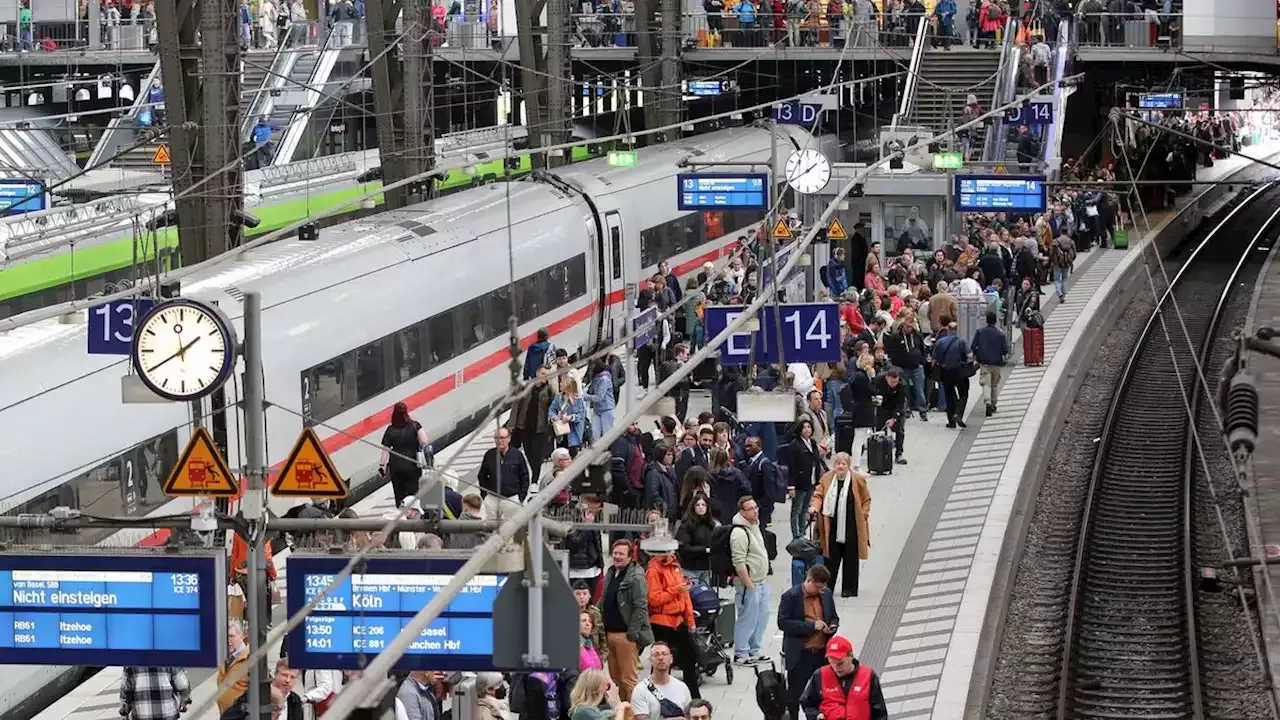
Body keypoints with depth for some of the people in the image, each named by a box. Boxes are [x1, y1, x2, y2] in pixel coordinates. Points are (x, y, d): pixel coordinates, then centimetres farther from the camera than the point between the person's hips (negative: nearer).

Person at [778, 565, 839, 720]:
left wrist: (833, 626, -6)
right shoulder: (790, 596, -10)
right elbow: (783, 623, -17)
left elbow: (834, 617, 19)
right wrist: (812, 625, -21)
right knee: (795, 694, 4)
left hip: (823, 653, 5)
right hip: (800, 655, -5)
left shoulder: (826, 594, 6)